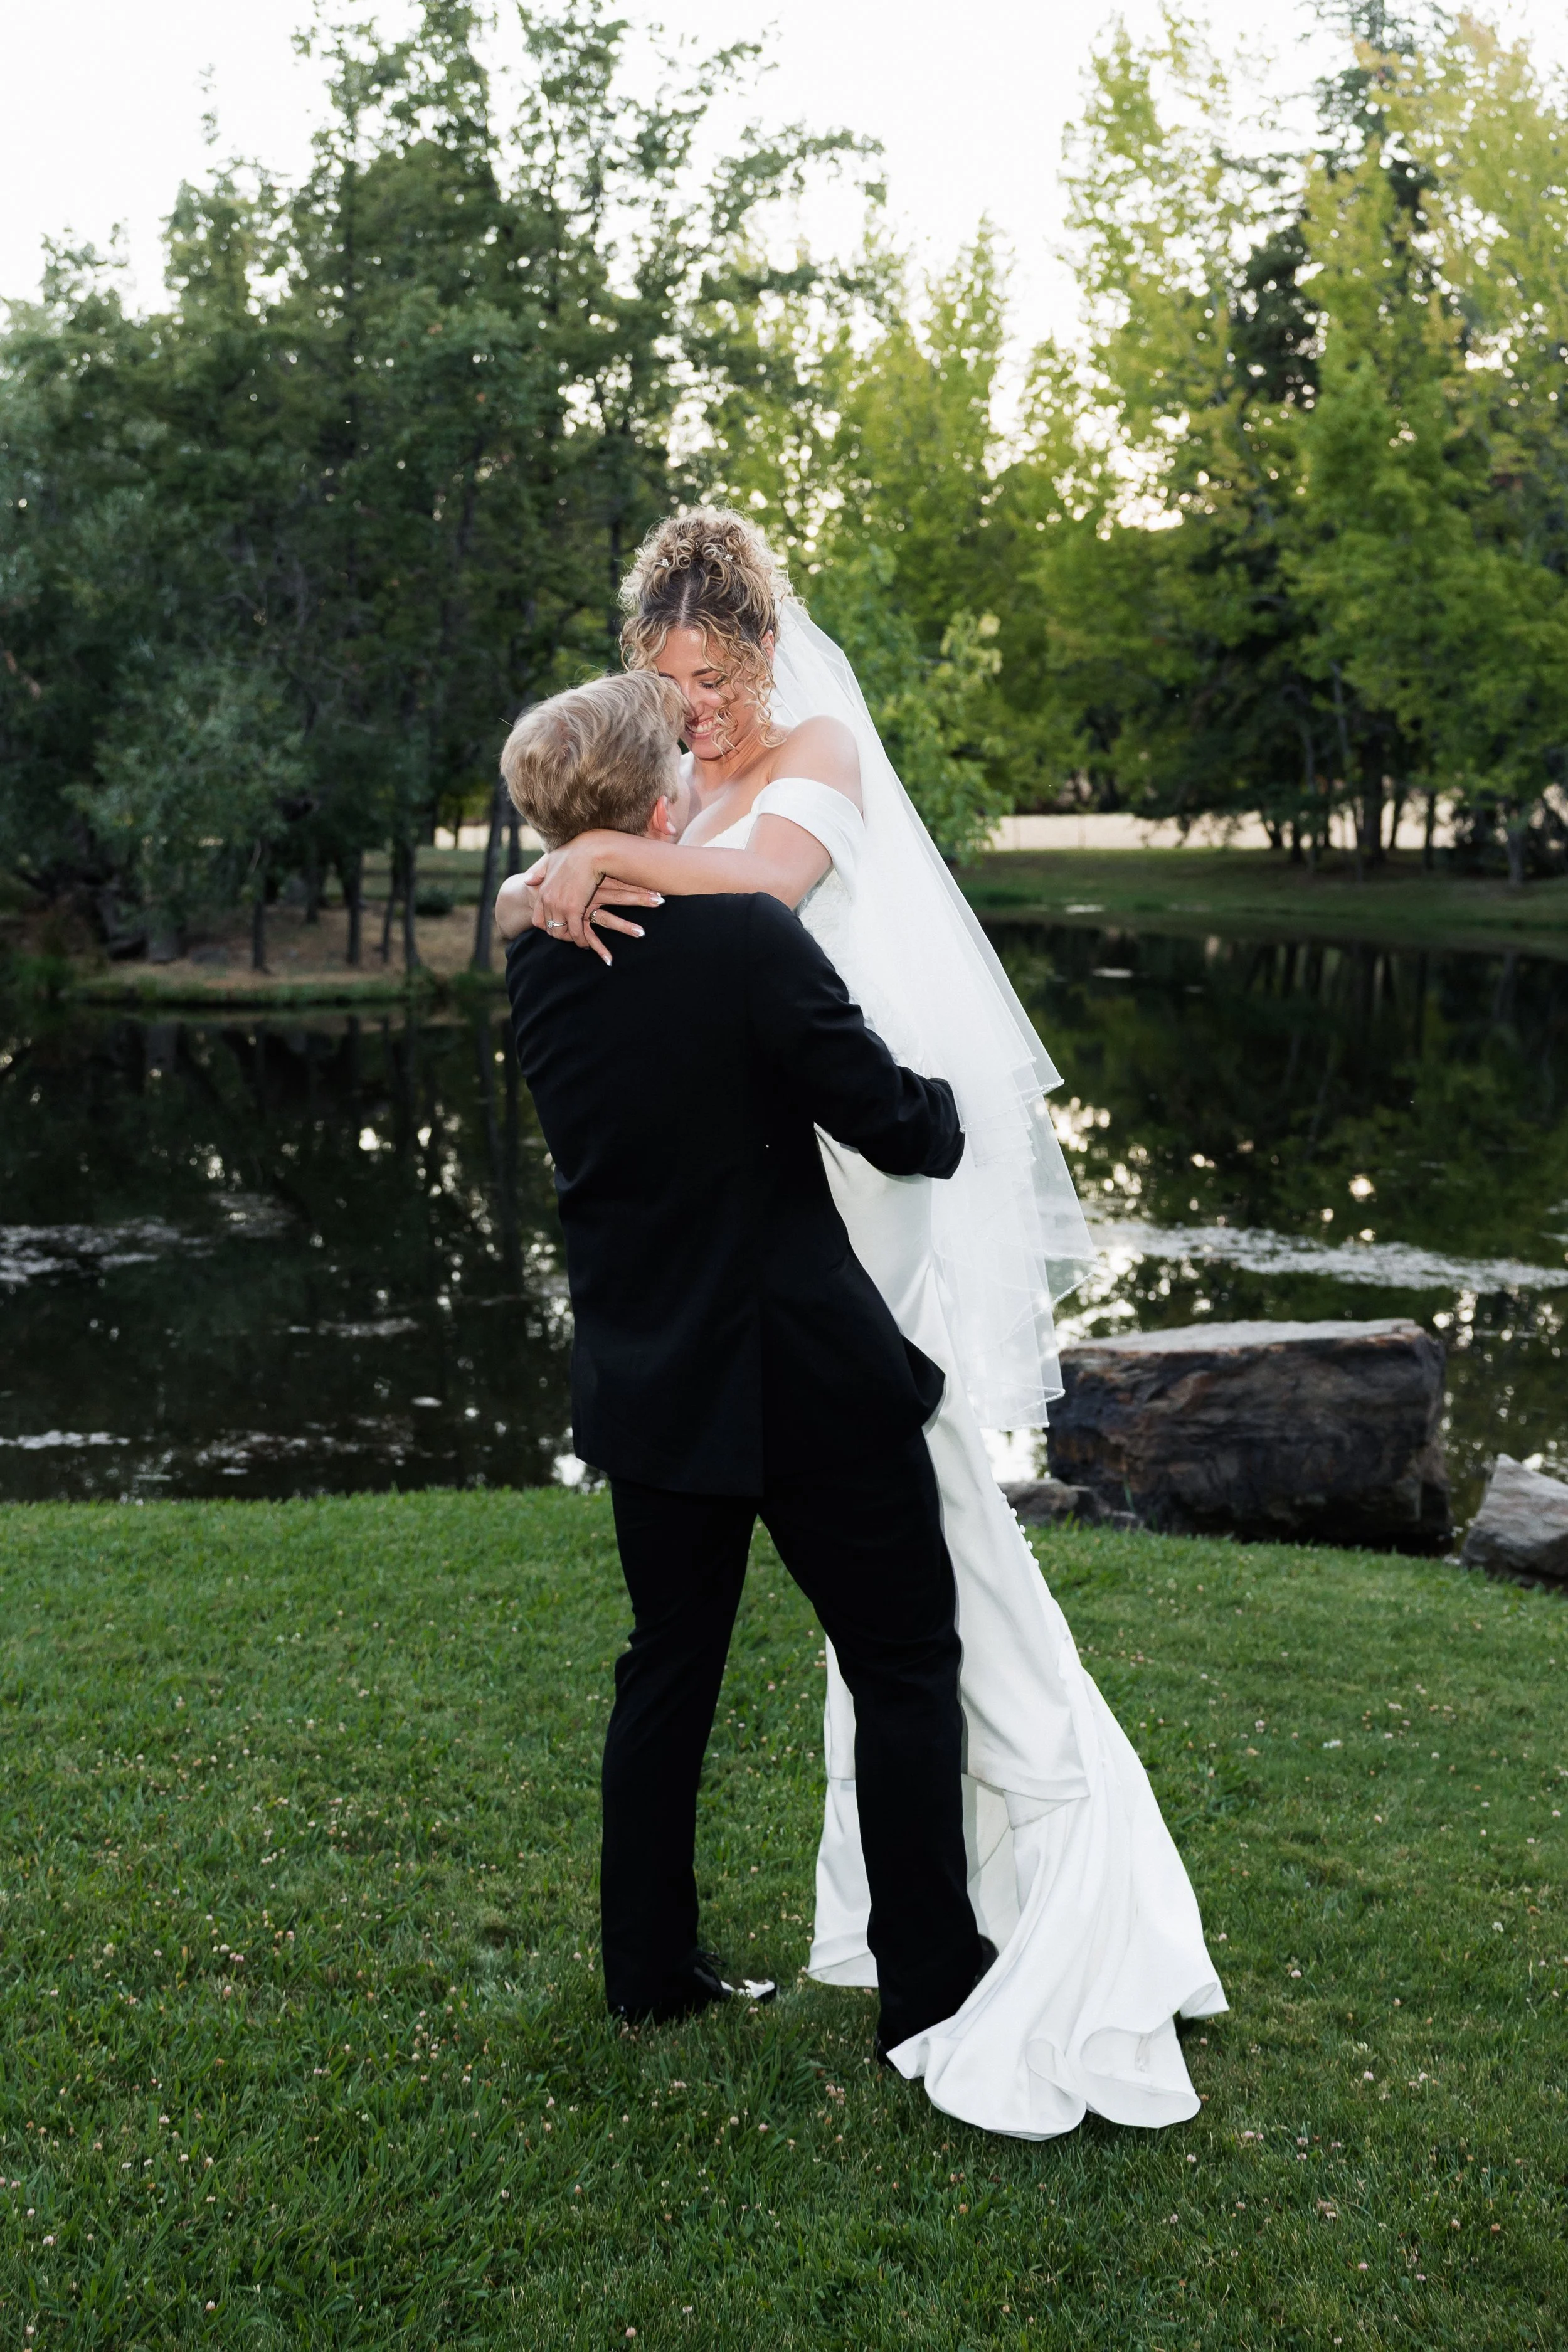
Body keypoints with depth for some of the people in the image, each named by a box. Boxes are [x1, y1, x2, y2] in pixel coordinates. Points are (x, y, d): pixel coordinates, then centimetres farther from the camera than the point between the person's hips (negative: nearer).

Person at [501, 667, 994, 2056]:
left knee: (669, 1662, 18)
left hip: (648, 1372, 6)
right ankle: (931, 1983, 15)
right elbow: (888, 1120, -16)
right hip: (806, 1374, -6)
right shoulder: (747, 937, -21)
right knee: (904, 1659, 9)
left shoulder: (537, 961, -2)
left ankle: (650, 1968, 28)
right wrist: (956, 1115, 5)